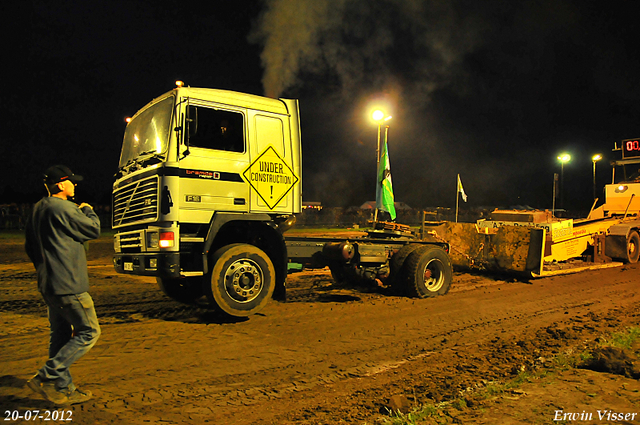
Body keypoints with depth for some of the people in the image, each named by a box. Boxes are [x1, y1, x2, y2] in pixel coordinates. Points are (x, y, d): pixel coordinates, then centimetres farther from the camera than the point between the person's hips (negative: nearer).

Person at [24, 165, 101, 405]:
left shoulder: (38, 209, 15)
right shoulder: (62, 208, -16)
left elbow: (30, 247, 22)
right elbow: (94, 230, -8)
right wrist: (87, 211, 10)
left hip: (48, 285, 10)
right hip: (68, 285, -10)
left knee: (60, 336, 14)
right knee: (88, 332, -2)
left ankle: (63, 389, 19)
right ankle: (46, 377, -4)